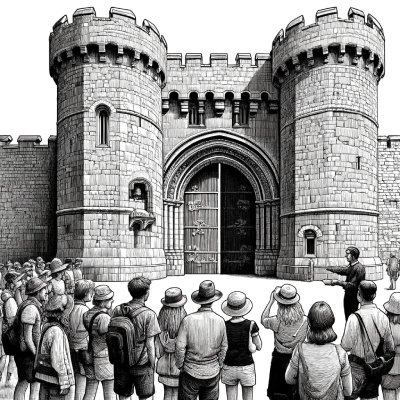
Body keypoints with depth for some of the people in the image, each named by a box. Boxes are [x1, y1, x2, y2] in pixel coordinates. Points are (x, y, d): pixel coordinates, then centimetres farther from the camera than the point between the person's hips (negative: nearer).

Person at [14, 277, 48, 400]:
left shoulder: (25, 304, 9)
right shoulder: (30, 308, -22)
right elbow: (27, 337, -22)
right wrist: (37, 356, -18)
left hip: (22, 353, 10)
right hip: (29, 354, -10)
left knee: (21, 384, 18)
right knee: (36, 387, 0)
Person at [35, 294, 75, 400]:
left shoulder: (46, 326, 7)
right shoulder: (56, 331, -22)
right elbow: (58, 360, -24)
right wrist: (65, 383, -19)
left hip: (45, 378, 9)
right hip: (55, 379, -9)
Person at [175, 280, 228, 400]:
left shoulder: (188, 320, -17)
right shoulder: (220, 321, -9)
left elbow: (180, 346, -13)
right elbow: (223, 348, 1)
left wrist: (180, 366, 3)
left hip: (191, 372, -2)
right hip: (213, 372, 2)